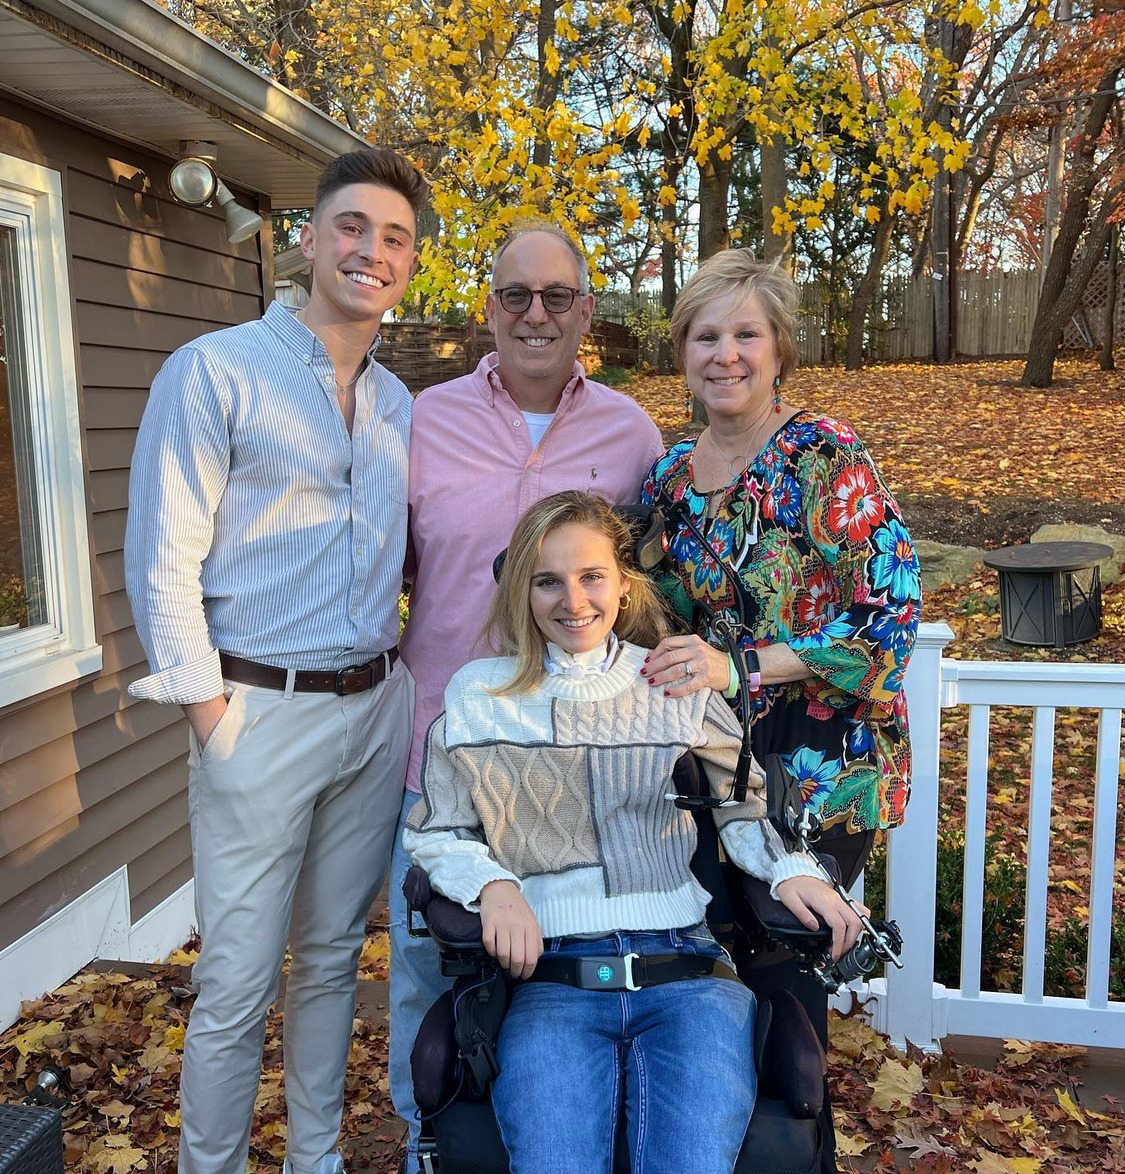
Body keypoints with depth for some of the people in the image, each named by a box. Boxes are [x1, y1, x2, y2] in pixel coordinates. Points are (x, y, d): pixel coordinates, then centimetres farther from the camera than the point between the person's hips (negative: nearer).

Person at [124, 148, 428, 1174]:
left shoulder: (400, 407, 13)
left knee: (333, 959, 18)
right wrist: (209, 710, -12)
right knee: (238, 984, 3)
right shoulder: (215, 371, -6)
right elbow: (162, 561, -9)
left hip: (376, 709, 6)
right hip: (263, 711, -5)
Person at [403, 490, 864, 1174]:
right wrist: (493, 884, -8)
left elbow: (743, 805, 17)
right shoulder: (478, 697, 11)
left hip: (685, 969, 1)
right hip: (551, 975, 0)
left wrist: (790, 869, -3)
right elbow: (436, 833, 12)